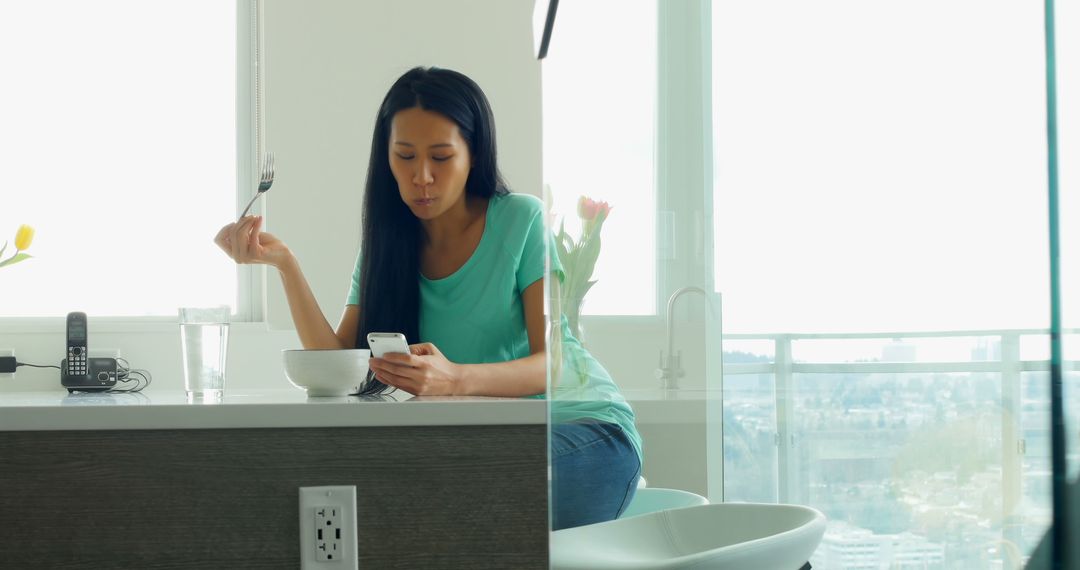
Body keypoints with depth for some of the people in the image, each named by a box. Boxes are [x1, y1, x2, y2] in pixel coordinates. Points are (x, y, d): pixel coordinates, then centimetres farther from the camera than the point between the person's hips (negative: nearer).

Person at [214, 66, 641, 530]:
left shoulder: (522, 220, -8)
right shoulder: (386, 245, 7)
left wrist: (456, 379, -35)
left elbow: (551, 364, -16)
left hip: (584, 425, -4)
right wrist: (283, 262, -12)